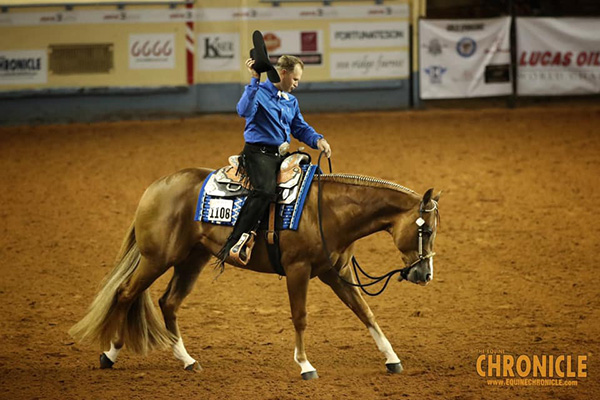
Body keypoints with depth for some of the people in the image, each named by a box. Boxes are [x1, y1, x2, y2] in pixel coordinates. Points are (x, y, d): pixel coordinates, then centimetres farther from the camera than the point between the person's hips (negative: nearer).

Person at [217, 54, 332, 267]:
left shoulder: (291, 101, 20)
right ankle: (235, 242, -36)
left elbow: (301, 129, 22)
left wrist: (318, 140, 2)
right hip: (258, 152, -8)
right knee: (266, 190, -33)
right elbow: (244, 110, -23)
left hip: (281, 155, 8)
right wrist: (254, 80, -26)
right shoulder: (259, 92, -3)